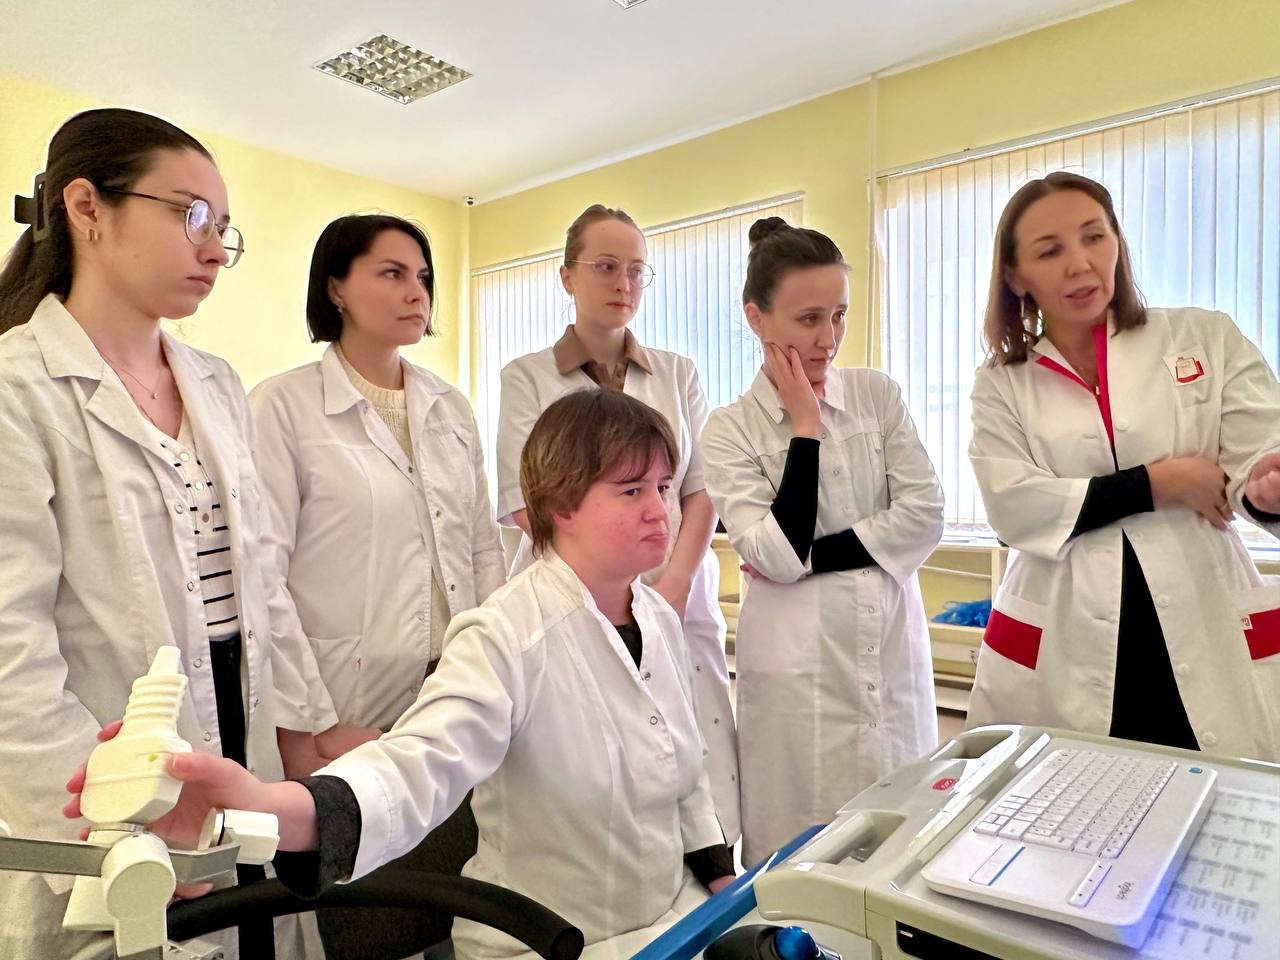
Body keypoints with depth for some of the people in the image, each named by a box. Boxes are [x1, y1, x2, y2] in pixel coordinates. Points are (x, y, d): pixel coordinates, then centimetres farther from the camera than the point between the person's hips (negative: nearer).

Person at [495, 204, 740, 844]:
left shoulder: (678, 374, 13)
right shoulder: (527, 378, 5)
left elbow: (702, 493, 6)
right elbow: (526, 505, -3)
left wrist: (670, 590, -8)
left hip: (678, 606, 3)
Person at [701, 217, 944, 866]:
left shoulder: (876, 395, 3)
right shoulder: (731, 430, -4)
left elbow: (924, 515, -3)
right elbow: (777, 554, -14)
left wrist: (811, 557, -10)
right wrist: (806, 426, -11)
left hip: (891, 649, 3)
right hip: (799, 664, -3)